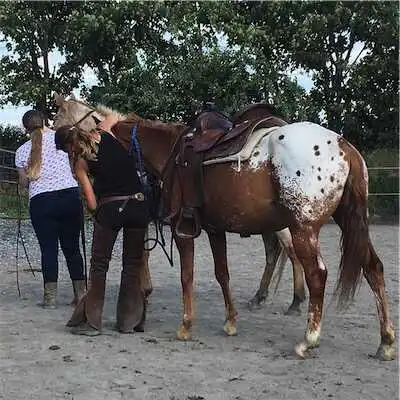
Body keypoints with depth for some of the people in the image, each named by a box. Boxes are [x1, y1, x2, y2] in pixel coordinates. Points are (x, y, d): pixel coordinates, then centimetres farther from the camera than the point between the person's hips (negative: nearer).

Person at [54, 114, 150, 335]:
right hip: (138, 203, 3)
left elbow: (92, 203, 0)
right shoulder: (103, 134, 6)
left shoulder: (80, 163, 1)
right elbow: (113, 116, 30)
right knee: (133, 264, 11)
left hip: (109, 208, -3)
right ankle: (130, 320, 18)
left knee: (99, 264, 9)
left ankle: (90, 321, 11)